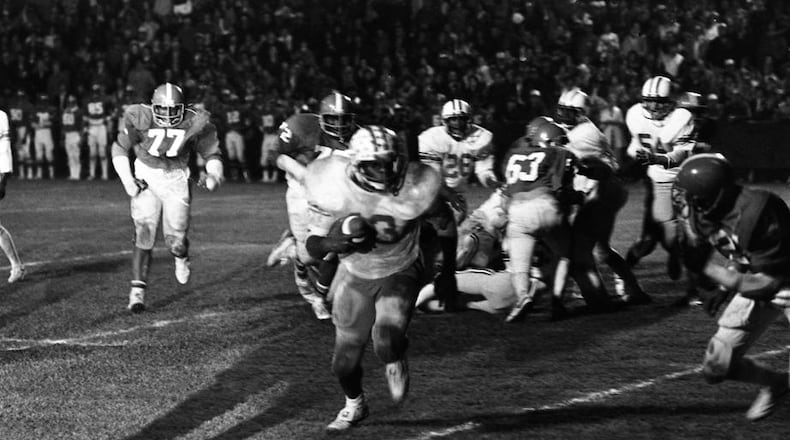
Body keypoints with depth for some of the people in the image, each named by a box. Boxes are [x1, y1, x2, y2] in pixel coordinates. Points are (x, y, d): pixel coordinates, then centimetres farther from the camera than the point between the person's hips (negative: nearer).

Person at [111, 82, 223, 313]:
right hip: (147, 179, -1)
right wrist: (127, 180, -13)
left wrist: (214, 175, -22)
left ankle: (181, 257, 37)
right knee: (144, 237, -12)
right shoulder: (139, 119, -19)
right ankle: (138, 290, -7)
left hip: (176, 181, 1)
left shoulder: (194, 124, -16)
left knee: (175, 240, -1)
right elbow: (120, 149, -3)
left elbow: (212, 154, -2)